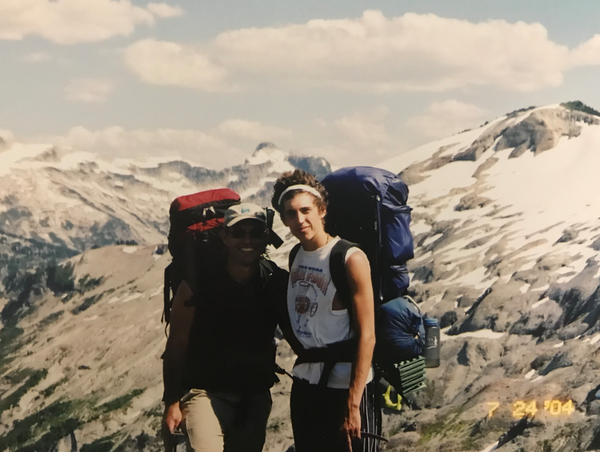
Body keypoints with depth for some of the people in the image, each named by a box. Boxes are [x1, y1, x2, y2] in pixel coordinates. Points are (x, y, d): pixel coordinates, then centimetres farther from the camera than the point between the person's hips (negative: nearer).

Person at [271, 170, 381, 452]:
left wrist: (353, 403, -19)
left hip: (346, 386, -7)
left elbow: (366, 335, -16)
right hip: (305, 386, 7)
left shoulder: (351, 259, -13)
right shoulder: (296, 258, 8)